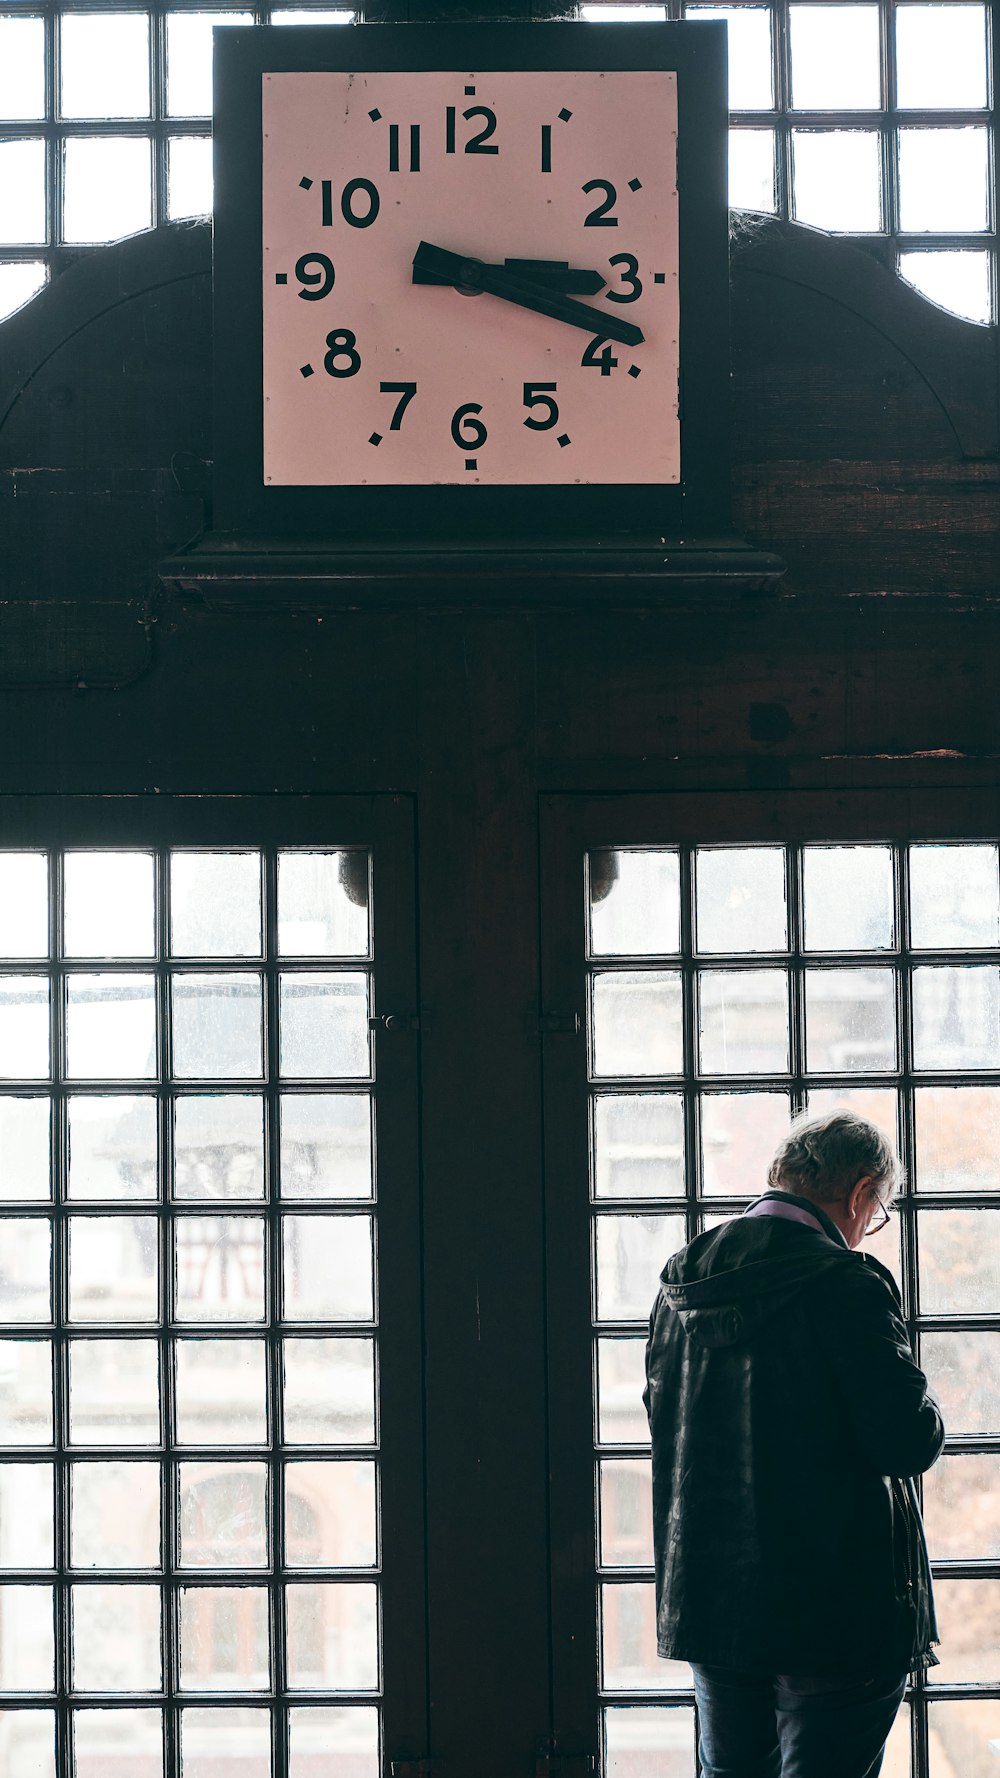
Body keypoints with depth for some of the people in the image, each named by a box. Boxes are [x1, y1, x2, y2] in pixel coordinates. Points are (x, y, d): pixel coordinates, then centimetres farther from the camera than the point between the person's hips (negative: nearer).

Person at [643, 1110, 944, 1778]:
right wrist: (919, 1403, 3)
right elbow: (911, 1441, -18)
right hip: (835, 1609, -7)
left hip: (707, 1596, 7)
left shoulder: (680, 1279, 6)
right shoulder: (846, 1285, -16)